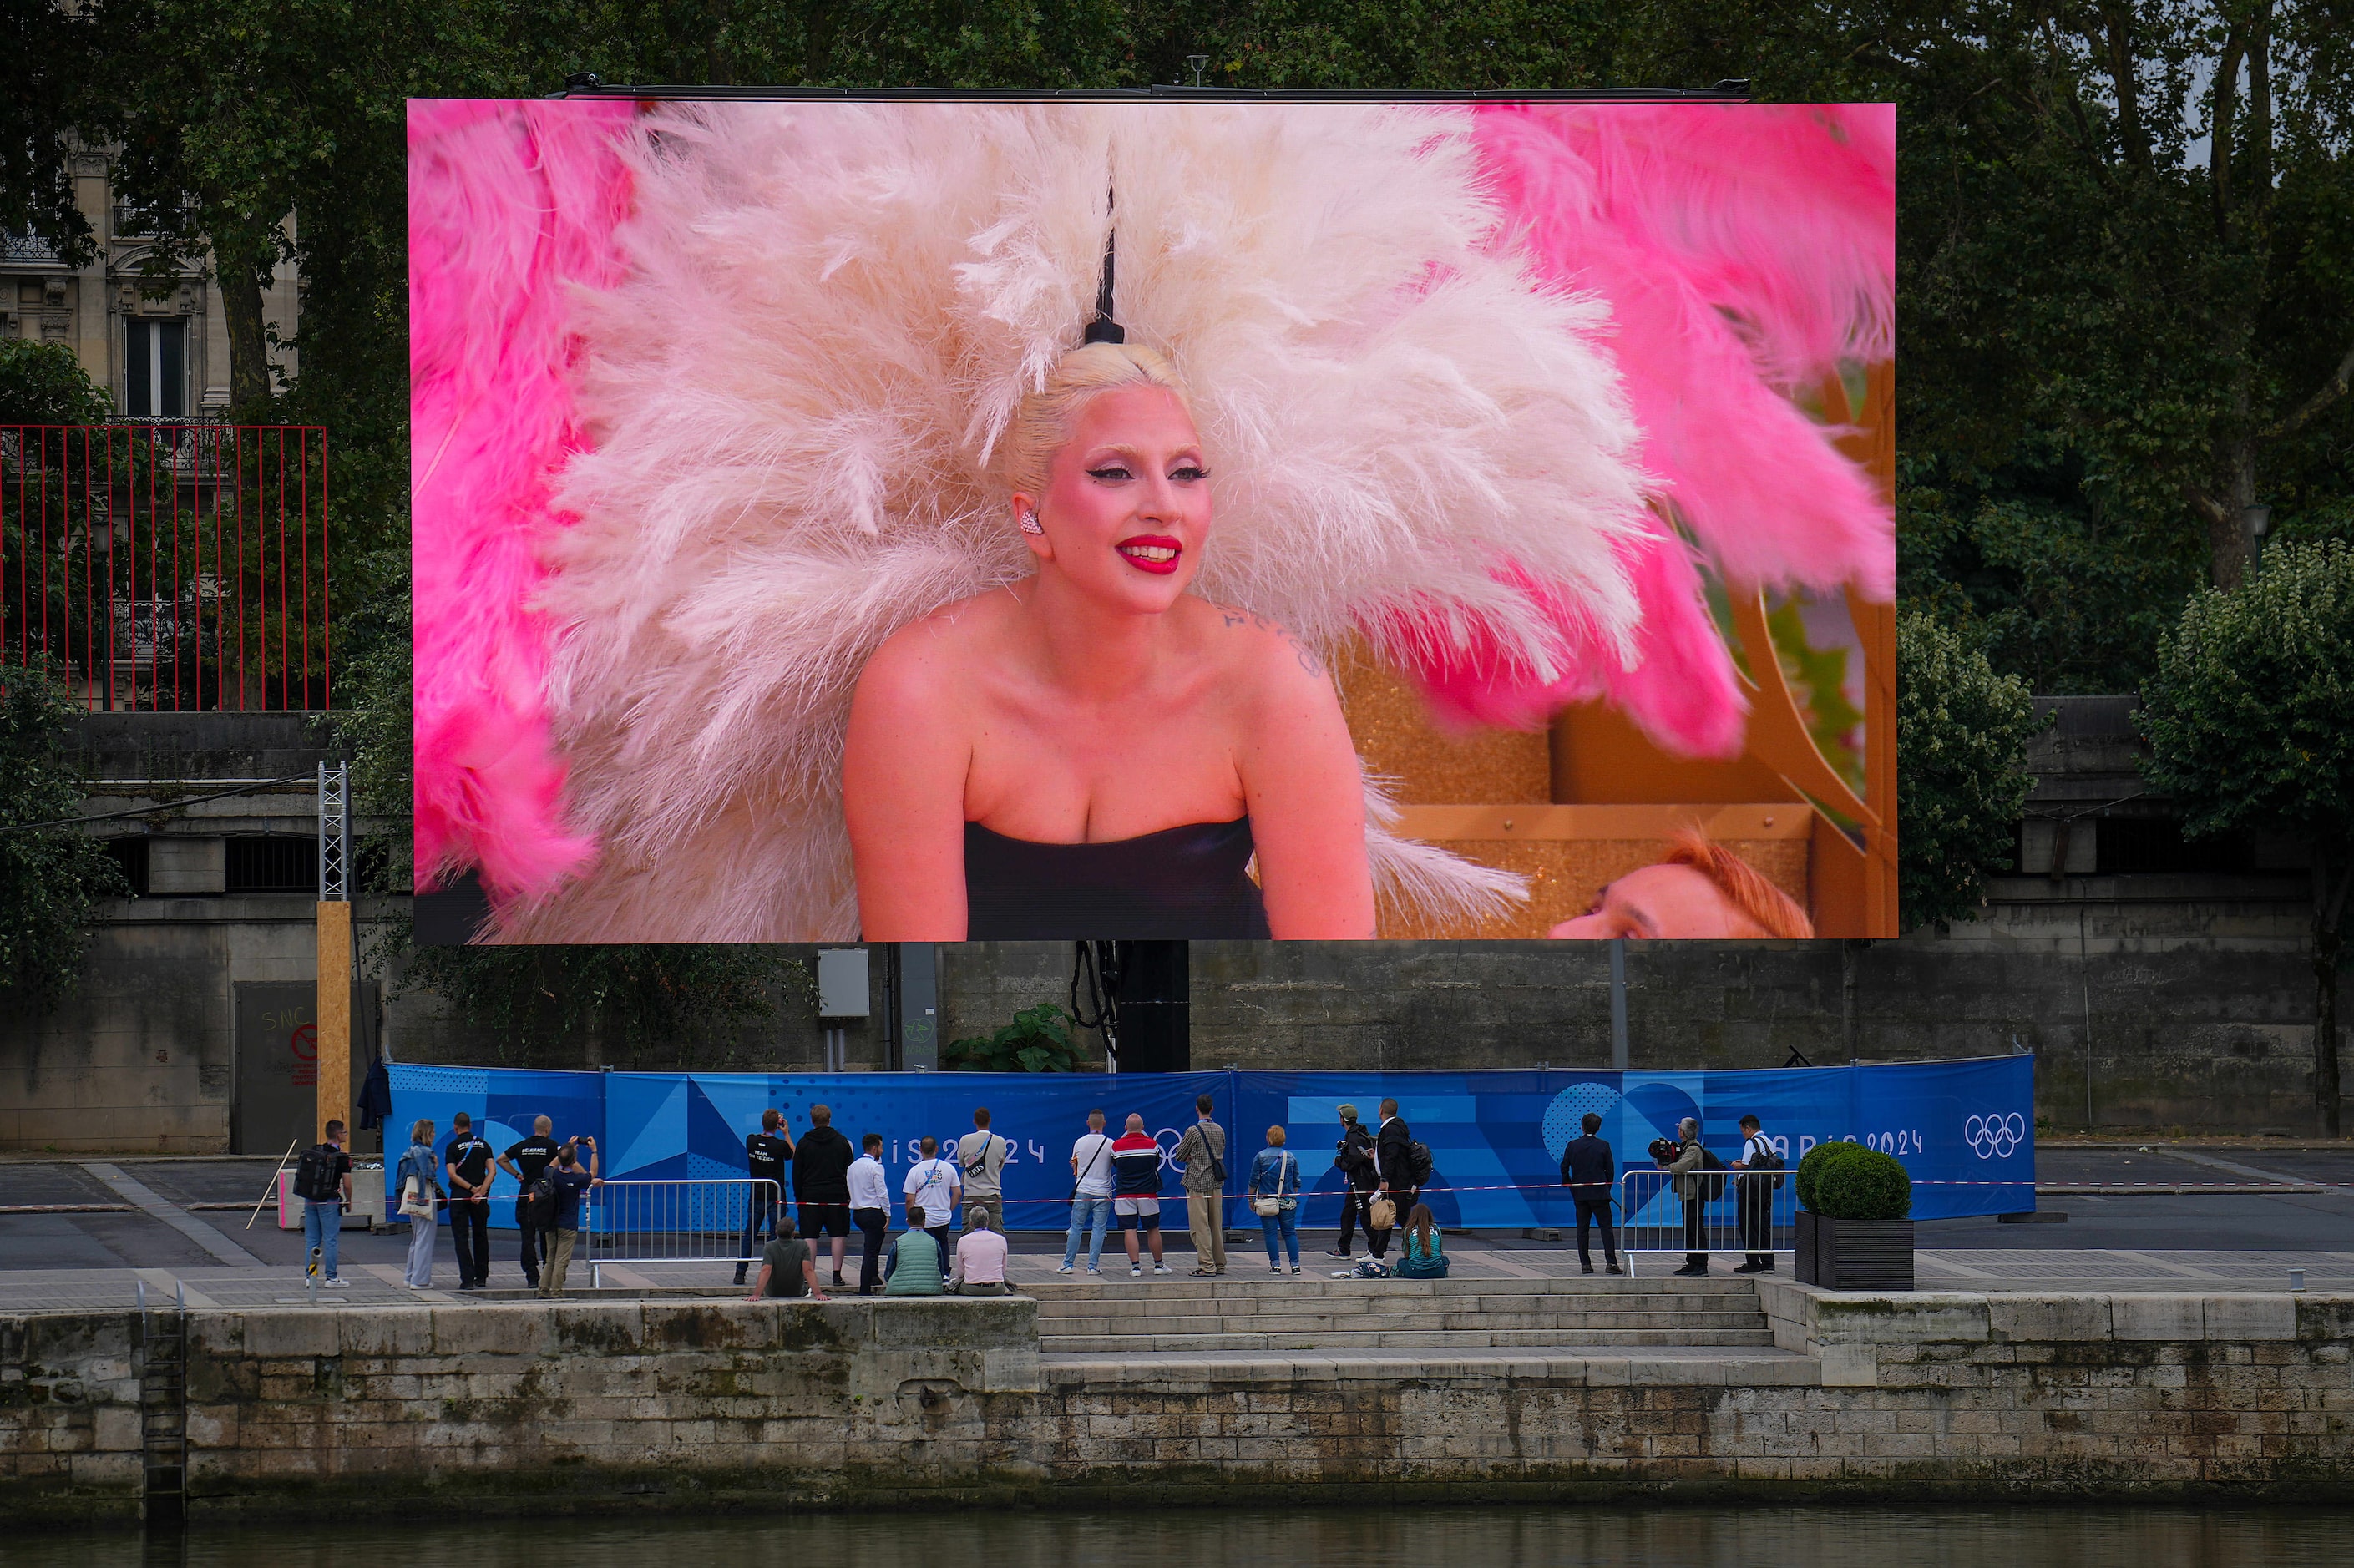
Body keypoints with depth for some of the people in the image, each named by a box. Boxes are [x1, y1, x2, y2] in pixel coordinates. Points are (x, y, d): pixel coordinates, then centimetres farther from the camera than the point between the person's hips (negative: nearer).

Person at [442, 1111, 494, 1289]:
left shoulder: (453, 1147, -3)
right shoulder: (483, 1144, 7)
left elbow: (452, 1174, -12)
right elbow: (491, 1171, -2)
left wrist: (472, 1189, -11)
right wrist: (481, 1190, -9)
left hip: (459, 1196, -3)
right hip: (481, 1198, 3)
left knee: (461, 1238, -1)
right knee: (480, 1236, 15)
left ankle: (467, 1279, -10)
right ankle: (481, 1277, 19)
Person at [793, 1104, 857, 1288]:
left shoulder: (804, 1143, 1)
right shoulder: (842, 1142, 4)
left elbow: (797, 1173, 3)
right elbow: (850, 1171, 6)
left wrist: (798, 1197, 12)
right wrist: (848, 1195, 13)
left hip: (810, 1197, -1)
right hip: (837, 1197, 1)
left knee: (810, 1237, 1)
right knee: (838, 1236, 4)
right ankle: (837, 1275, -2)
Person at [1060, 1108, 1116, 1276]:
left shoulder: (1079, 1143, 1)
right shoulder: (1110, 1144, -4)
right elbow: (1117, 1164, 9)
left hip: (1082, 1191, 1)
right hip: (1102, 1192, -1)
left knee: (1075, 1228, 5)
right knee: (1098, 1229, 2)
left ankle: (1067, 1264, 5)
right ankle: (1093, 1265, 0)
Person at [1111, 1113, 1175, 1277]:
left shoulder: (1117, 1146, -4)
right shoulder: (1152, 1145, -2)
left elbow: (1114, 1165, 10)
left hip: (1124, 1194, -1)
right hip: (1147, 1194, 1)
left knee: (1129, 1231, -1)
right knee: (1153, 1230, 10)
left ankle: (1135, 1265, -8)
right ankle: (1158, 1265, 16)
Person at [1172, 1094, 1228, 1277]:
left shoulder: (1193, 1131, -12)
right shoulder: (1220, 1130, 6)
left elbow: (1179, 1156, -5)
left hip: (1197, 1183, -6)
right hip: (1216, 1182, 6)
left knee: (1200, 1227, -4)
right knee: (1216, 1226, 12)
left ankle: (1207, 1266, -8)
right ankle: (1220, 1264, 16)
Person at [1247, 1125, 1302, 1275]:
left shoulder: (1261, 1157, -4)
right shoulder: (1290, 1157, 4)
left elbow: (1254, 1181, -3)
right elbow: (1297, 1182, 10)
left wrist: (1251, 1200, 7)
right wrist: (1293, 1197, 24)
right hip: (1288, 1201, 2)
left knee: (1271, 1233, 2)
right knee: (1290, 1232, 6)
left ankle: (1275, 1264, -2)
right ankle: (1295, 1264, 1)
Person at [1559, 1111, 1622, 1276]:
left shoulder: (1573, 1145, 0)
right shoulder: (1603, 1146, -4)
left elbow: (1564, 1168, -1)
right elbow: (1610, 1170, -2)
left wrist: (1571, 1187, 11)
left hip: (1579, 1194, 2)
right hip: (1599, 1194, -2)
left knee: (1582, 1229, 7)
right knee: (1606, 1227, 0)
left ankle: (1585, 1264, 4)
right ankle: (1611, 1262, -10)